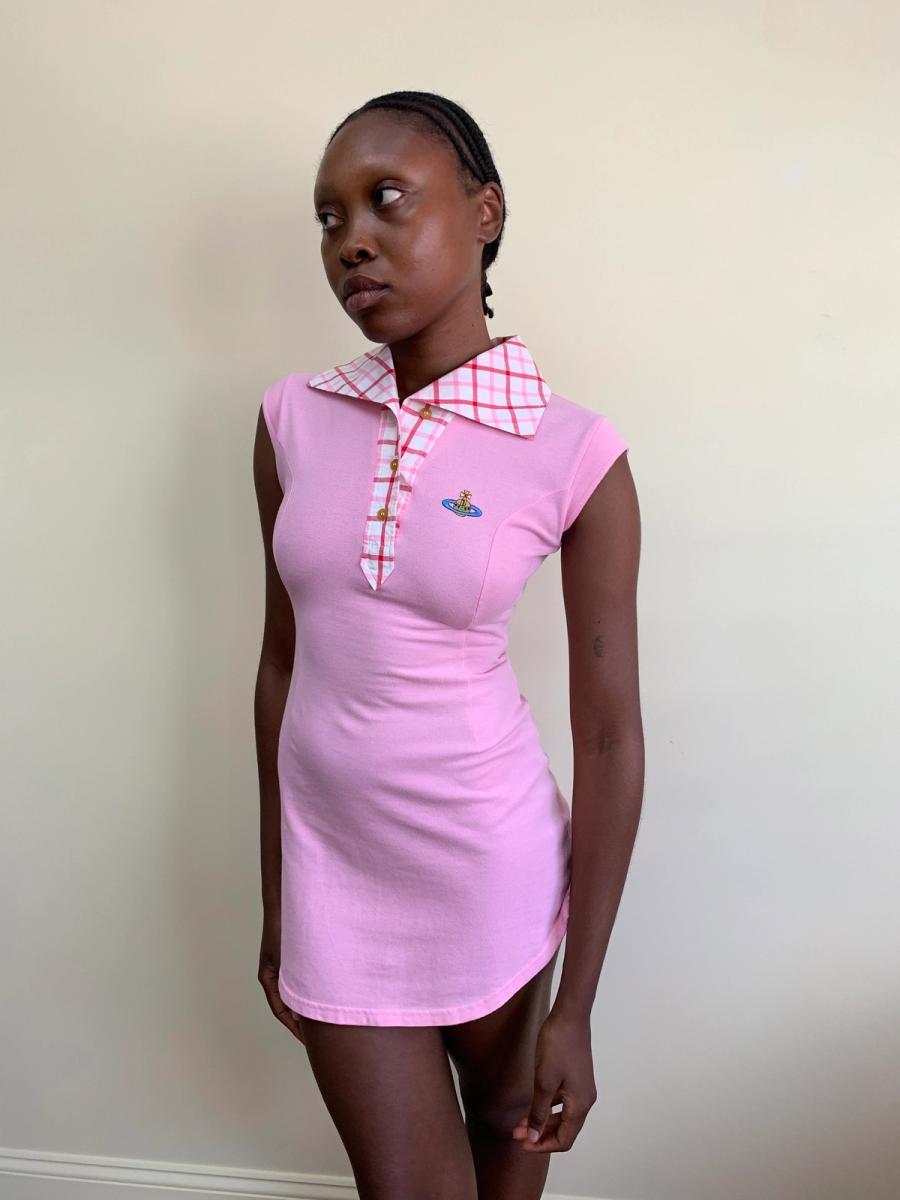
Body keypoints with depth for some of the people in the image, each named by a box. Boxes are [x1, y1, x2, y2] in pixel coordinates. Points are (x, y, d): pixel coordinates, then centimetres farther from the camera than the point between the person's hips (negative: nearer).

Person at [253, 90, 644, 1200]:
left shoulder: (574, 456, -14)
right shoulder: (292, 419, -4)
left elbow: (609, 737, -10)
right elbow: (283, 664, 4)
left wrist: (575, 1011, -7)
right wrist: (274, 908, 9)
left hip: (491, 866, -2)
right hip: (332, 866, 2)